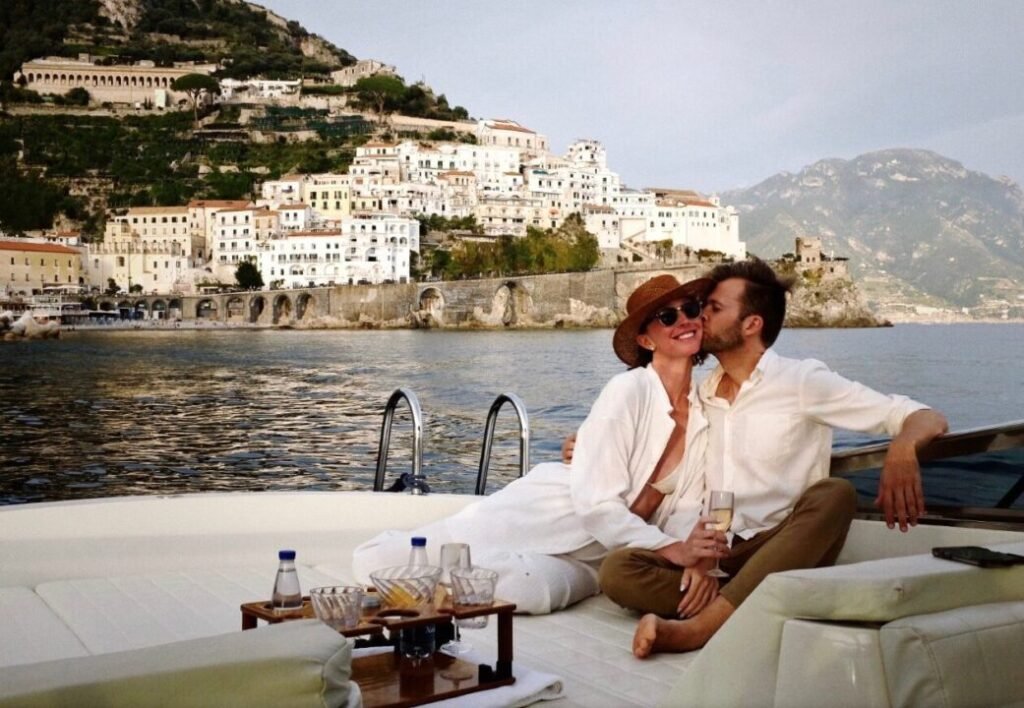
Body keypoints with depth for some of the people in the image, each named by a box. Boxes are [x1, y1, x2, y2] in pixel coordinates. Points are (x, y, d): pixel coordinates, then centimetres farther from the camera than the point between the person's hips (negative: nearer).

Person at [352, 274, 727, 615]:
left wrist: (699, 555, -21)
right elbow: (597, 503, -22)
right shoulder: (628, 390, -18)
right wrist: (672, 549, -29)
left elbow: (686, 511, 0)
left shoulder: (705, 408, 0)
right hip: (540, 520, -5)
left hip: (591, 558, 5)